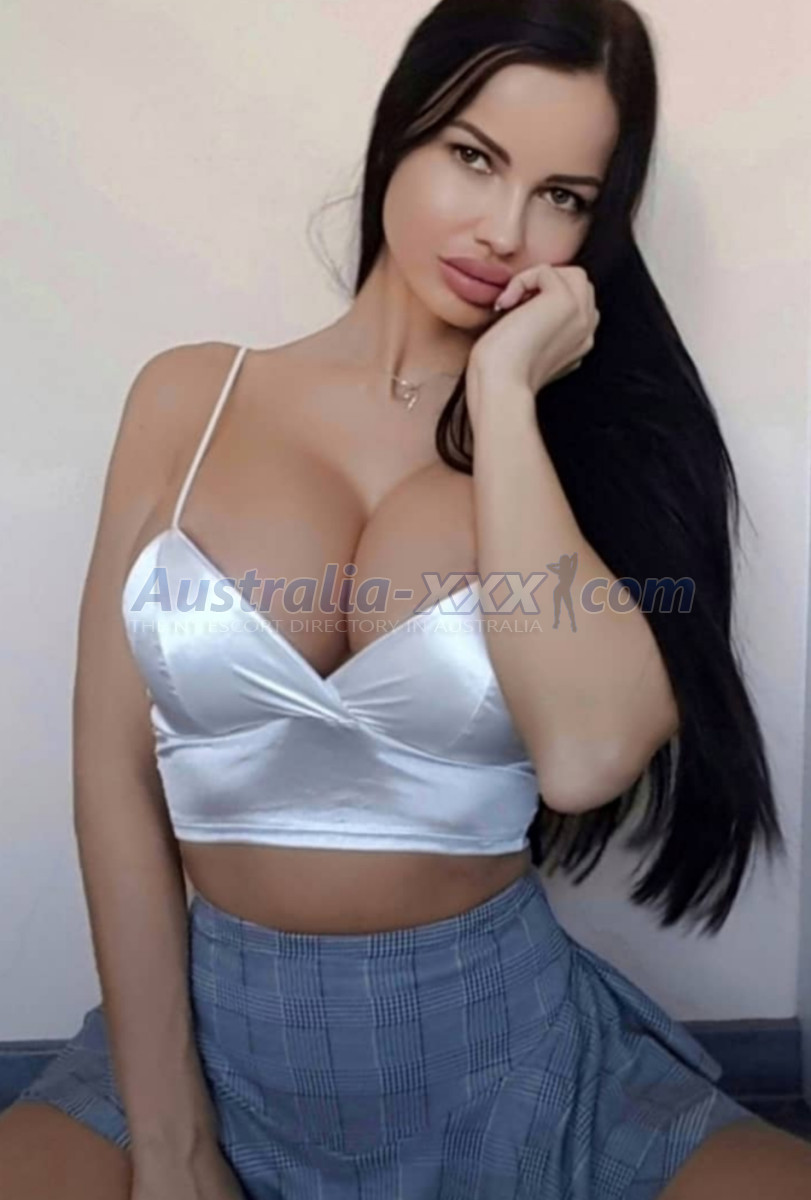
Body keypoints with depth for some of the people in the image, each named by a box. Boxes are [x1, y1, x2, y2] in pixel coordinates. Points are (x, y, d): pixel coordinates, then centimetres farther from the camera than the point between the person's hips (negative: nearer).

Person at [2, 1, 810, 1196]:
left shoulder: (586, 440, -2)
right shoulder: (189, 397, -1)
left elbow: (589, 756, -22)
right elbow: (116, 775, -4)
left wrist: (504, 398, -15)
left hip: (507, 1047, 1)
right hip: (215, 1030, 1)